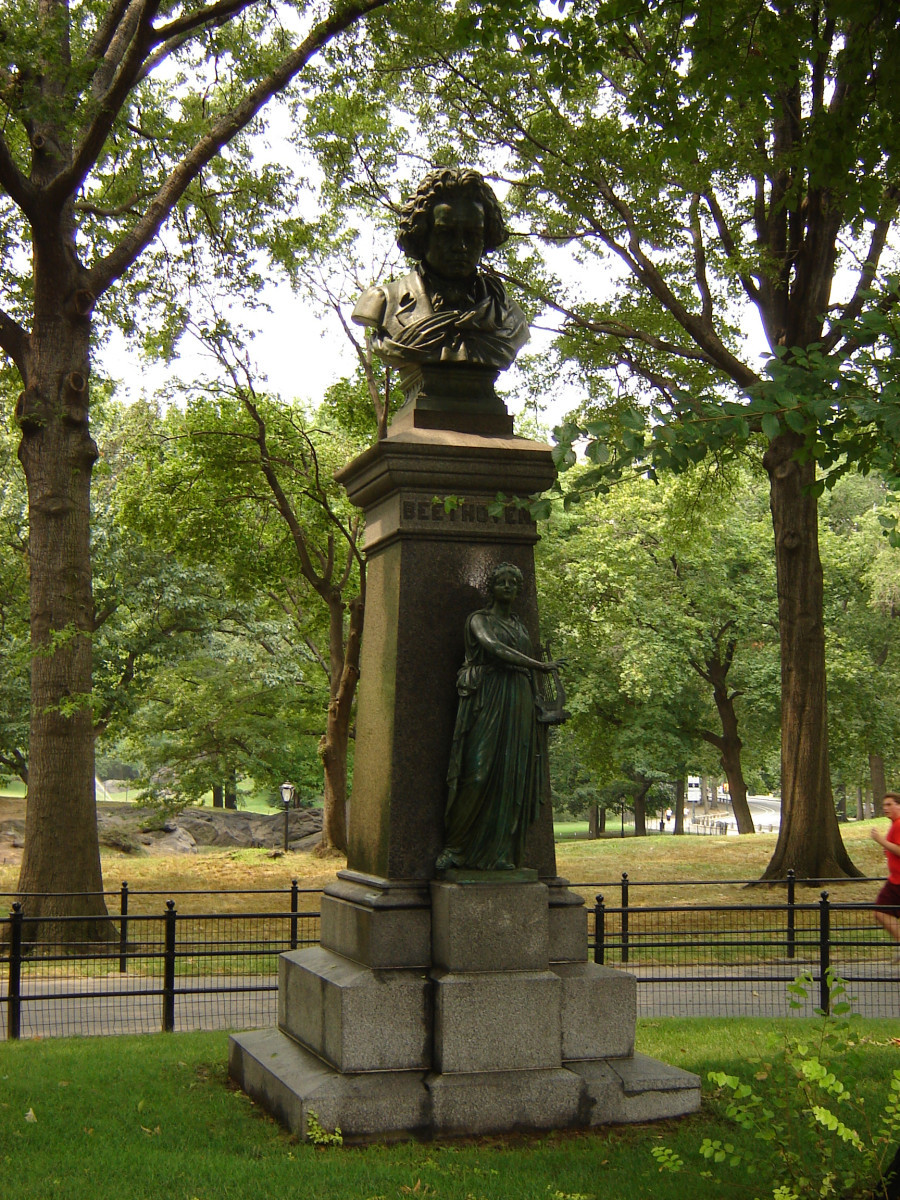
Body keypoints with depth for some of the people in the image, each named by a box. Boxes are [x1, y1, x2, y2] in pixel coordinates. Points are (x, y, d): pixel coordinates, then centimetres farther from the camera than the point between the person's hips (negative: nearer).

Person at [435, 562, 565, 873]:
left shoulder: (519, 625, 21)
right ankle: (455, 846, -5)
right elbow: (493, 648, -15)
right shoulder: (479, 619, 3)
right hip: (486, 698, -5)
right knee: (478, 772, -13)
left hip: (518, 702, 5)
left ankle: (498, 852, -2)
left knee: (511, 776, -2)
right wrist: (541, 666, -12)